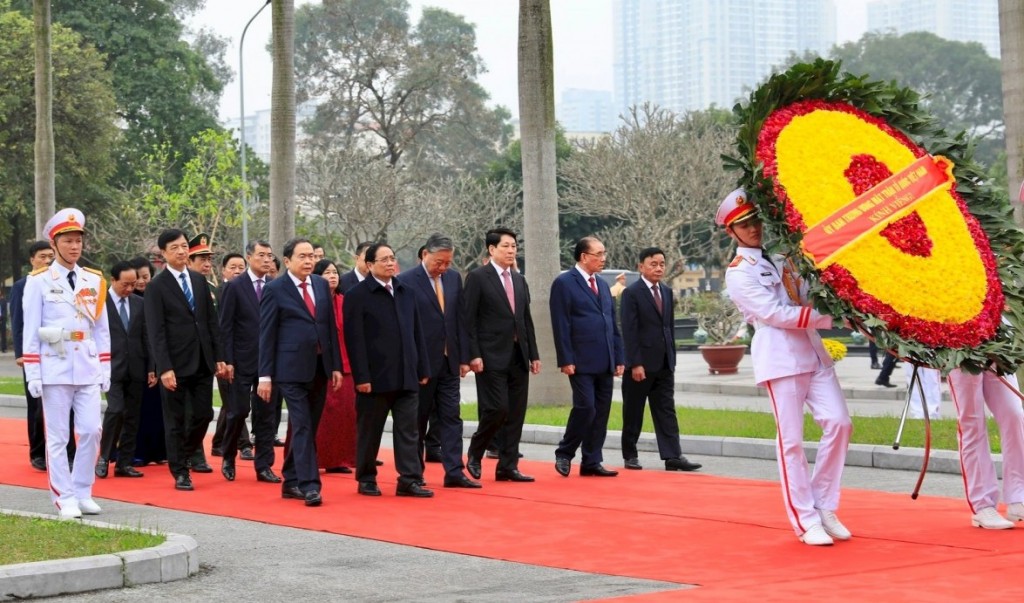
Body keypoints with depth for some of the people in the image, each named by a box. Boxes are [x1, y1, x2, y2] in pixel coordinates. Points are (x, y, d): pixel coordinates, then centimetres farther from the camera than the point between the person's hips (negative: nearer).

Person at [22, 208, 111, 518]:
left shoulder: (94, 281, 9)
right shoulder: (39, 281, -1)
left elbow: (101, 329, 12)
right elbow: (30, 330, -2)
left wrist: (105, 370, 8)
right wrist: (33, 374, -6)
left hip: (88, 370, 3)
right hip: (55, 369, -3)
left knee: (91, 431, -1)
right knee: (58, 437, 1)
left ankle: (83, 493, 12)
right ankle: (65, 498, 8)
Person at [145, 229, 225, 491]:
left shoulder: (200, 281, 11)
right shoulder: (156, 287, -6)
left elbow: (212, 321, 13)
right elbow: (156, 331, -11)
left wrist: (218, 356, 7)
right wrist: (164, 368, -17)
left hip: (202, 361, 5)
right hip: (176, 364, -5)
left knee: (204, 414, 7)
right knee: (175, 420, 3)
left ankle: (183, 456, 30)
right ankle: (180, 472, 12)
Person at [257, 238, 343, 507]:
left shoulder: (321, 285, 11)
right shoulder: (275, 290, -4)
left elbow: (331, 326, 13)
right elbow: (266, 334, -5)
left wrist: (336, 365, 8)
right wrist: (265, 375, -8)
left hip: (319, 368, 6)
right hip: (292, 369, -6)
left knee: (307, 427, 10)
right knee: (302, 427, -10)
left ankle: (291, 482, 20)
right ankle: (309, 484, -11)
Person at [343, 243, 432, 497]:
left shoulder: (407, 293, 13)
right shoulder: (357, 295, -5)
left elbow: (417, 333, 15)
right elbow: (354, 339, -10)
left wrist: (423, 369, 10)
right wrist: (361, 376, -15)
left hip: (406, 376, 5)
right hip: (375, 376, -5)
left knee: (408, 429, 2)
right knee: (370, 431, 6)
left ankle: (410, 479, 4)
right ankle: (366, 479, 16)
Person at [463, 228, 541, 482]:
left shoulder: (519, 280, 16)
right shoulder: (477, 278, -4)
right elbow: (468, 320, -8)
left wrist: (534, 354, 12)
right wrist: (473, 355, -15)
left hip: (518, 356, 7)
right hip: (492, 356, -6)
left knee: (516, 413, 5)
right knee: (497, 409, -11)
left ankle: (508, 466, 11)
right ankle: (474, 454, 11)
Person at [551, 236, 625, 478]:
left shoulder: (602, 285, 18)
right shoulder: (564, 283, -4)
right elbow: (561, 325, -10)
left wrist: (619, 358, 12)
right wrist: (566, 360, -15)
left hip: (605, 363, 7)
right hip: (582, 362, -7)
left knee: (601, 412, 5)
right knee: (585, 407, -12)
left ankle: (592, 462, 12)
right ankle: (564, 454, 6)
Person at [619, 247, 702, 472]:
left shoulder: (667, 292, 12)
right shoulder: (631, 293, -8)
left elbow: (669, 327, 16)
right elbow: (629, 331, -13)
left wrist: (672, 358, 11)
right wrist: (635, 364, -18)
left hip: (664, 363, 6)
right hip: (641, 364, -6)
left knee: (666, 411, 1)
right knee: (633, 413, 4)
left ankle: (673, 456, -3)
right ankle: (630, 456, 13)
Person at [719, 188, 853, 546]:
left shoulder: (781, 257, 18)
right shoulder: (739, 273, -3)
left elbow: (807, 297, 22)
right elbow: (773, 313, -13)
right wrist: (826, 316, -16)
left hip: (812, 349, 6)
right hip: (779, 355, -6)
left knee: (838, 421, -4)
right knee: (791, 439, -5)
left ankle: (824, 508, 7)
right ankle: (806, 521, 2)